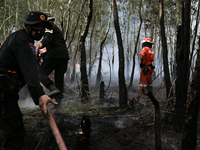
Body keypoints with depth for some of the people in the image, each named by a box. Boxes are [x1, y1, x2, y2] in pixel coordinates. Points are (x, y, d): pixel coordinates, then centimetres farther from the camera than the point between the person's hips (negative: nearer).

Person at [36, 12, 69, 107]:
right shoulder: (57, 29, 32)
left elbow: (48, 38, -16)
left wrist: (41, 44, -32)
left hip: (54, 55, -9)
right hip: (64, 55, 9)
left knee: (41, 73, -7)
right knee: (59, 78, 9)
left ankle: (53, 88, -29)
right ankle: (58, 99, 5)